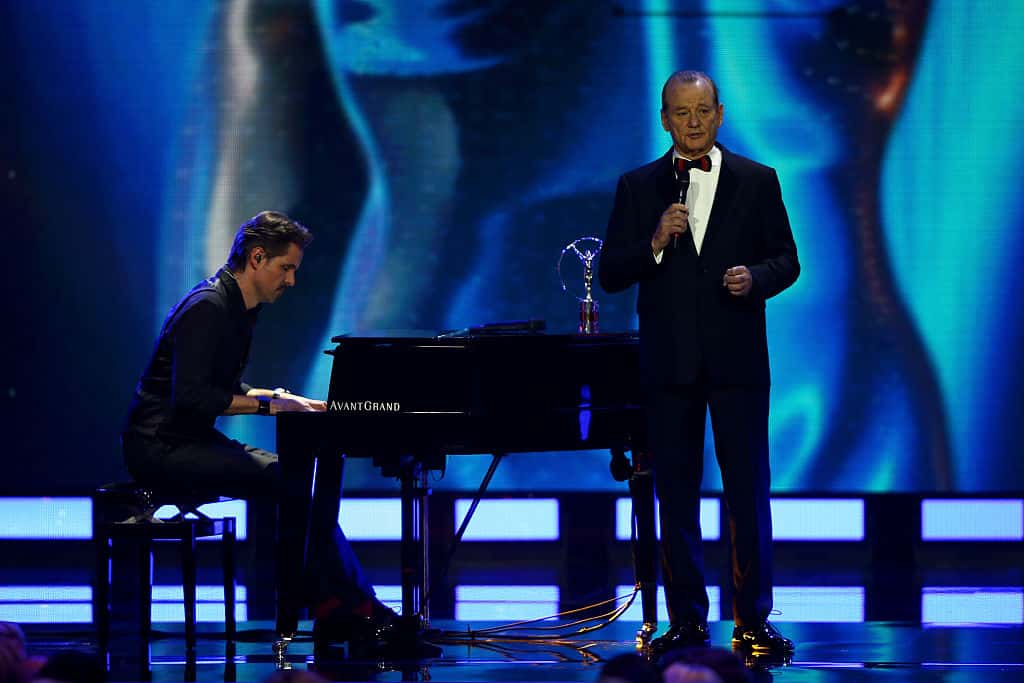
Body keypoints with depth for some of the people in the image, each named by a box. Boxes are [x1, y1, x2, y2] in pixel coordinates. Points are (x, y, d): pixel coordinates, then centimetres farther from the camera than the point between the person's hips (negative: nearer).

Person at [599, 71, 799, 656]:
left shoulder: (757, 182, 6)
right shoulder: (638, 187, 8)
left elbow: (786, 259, 8)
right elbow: (611, 274, 3)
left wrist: (756, 278, -13)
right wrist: (655, 243, -14)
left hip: (737, 360, -1)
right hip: (669, 361, 1)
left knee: (748, 489, -3)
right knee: (676, 493, 4)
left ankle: (753, 619, 3)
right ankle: (687, 621, 10)